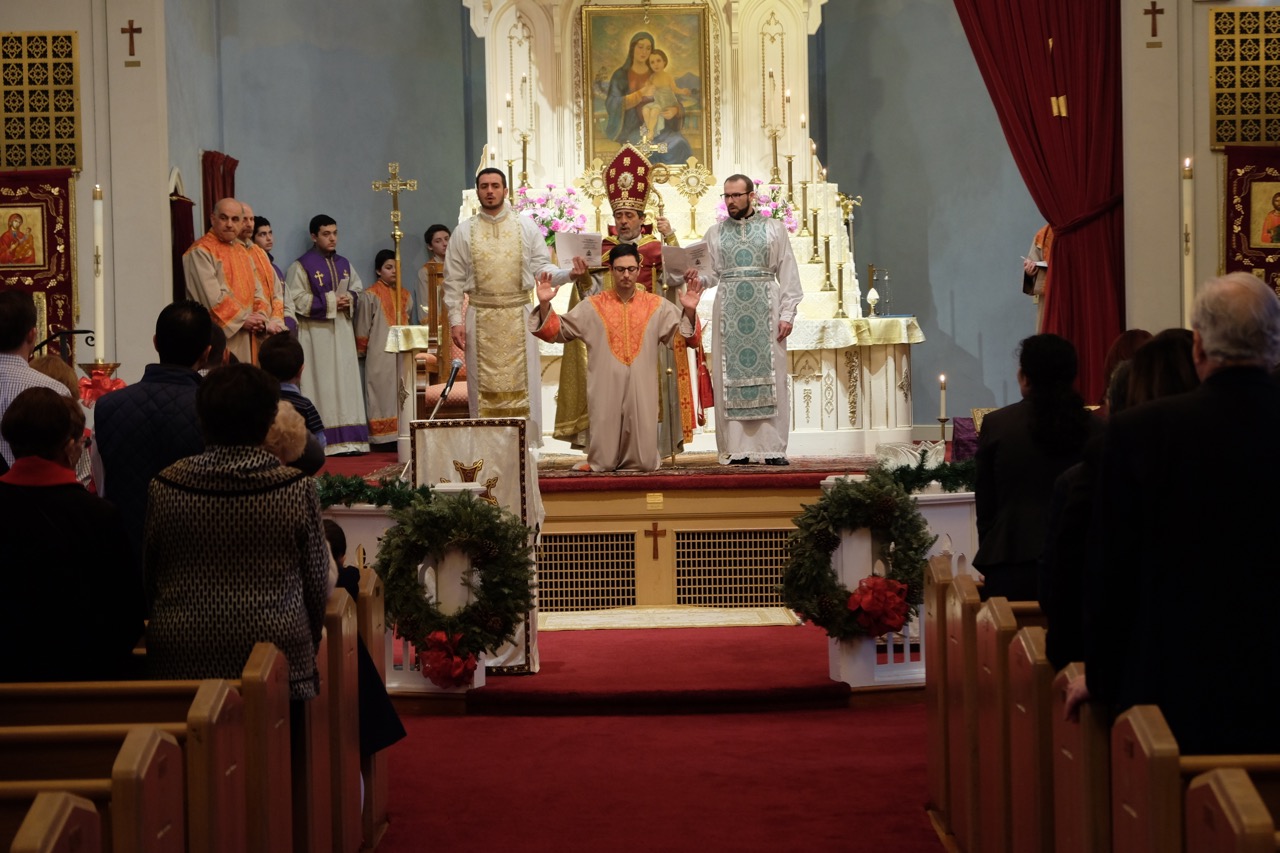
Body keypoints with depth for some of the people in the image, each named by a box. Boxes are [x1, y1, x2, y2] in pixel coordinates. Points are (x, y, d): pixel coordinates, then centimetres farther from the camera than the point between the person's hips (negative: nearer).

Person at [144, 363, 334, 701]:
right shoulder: (298, 488, -5)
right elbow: (318, 586, 2)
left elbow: (149, 581, 9)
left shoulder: (165, 487, -2)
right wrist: (306, 645, 17)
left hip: (180, 665, 1)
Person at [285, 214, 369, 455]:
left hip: (342, 331, 6)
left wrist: (349, 299, -2)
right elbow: (295, 299, -12)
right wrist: (330, 302, -14)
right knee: (322, 384, -8)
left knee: (346, 380, 3)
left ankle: (347, 439, 5)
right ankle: (322, 441, -8)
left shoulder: (344, 264, 14)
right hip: (315, 334, -6)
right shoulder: (301, 266, -6)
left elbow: (358, 288, 21)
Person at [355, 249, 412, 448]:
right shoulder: (369, 296, -1)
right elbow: (362, 328, 1)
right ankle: (384, 438, -7)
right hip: (380, 355, -5)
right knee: (383, 394, -6)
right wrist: (362, 351, 4)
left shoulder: (405, 295, 15)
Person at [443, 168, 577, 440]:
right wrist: (456, 320, -2)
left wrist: (569, 273, -18)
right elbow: (453, 280, 5)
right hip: (480, 317, 0)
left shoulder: (526, 226, 6)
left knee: (521, 383, 1)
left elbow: (543, 267, 2)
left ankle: (527, 445, 6)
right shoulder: (464, 231, 6)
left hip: (518, 315, 0)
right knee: (484, 386, 2)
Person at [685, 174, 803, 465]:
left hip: (765, 308, -2)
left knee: (770, 378, -3)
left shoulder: (775, 229, 7)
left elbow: (788, 274, 4)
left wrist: (787, 314, -4)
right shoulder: (715, 232, 13)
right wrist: (695, 277, -13)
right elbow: (711, 274, 10)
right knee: (730, 380, -2)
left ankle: (773, 448, -1)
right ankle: (737, 449, 0)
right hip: (728, 309, 2)